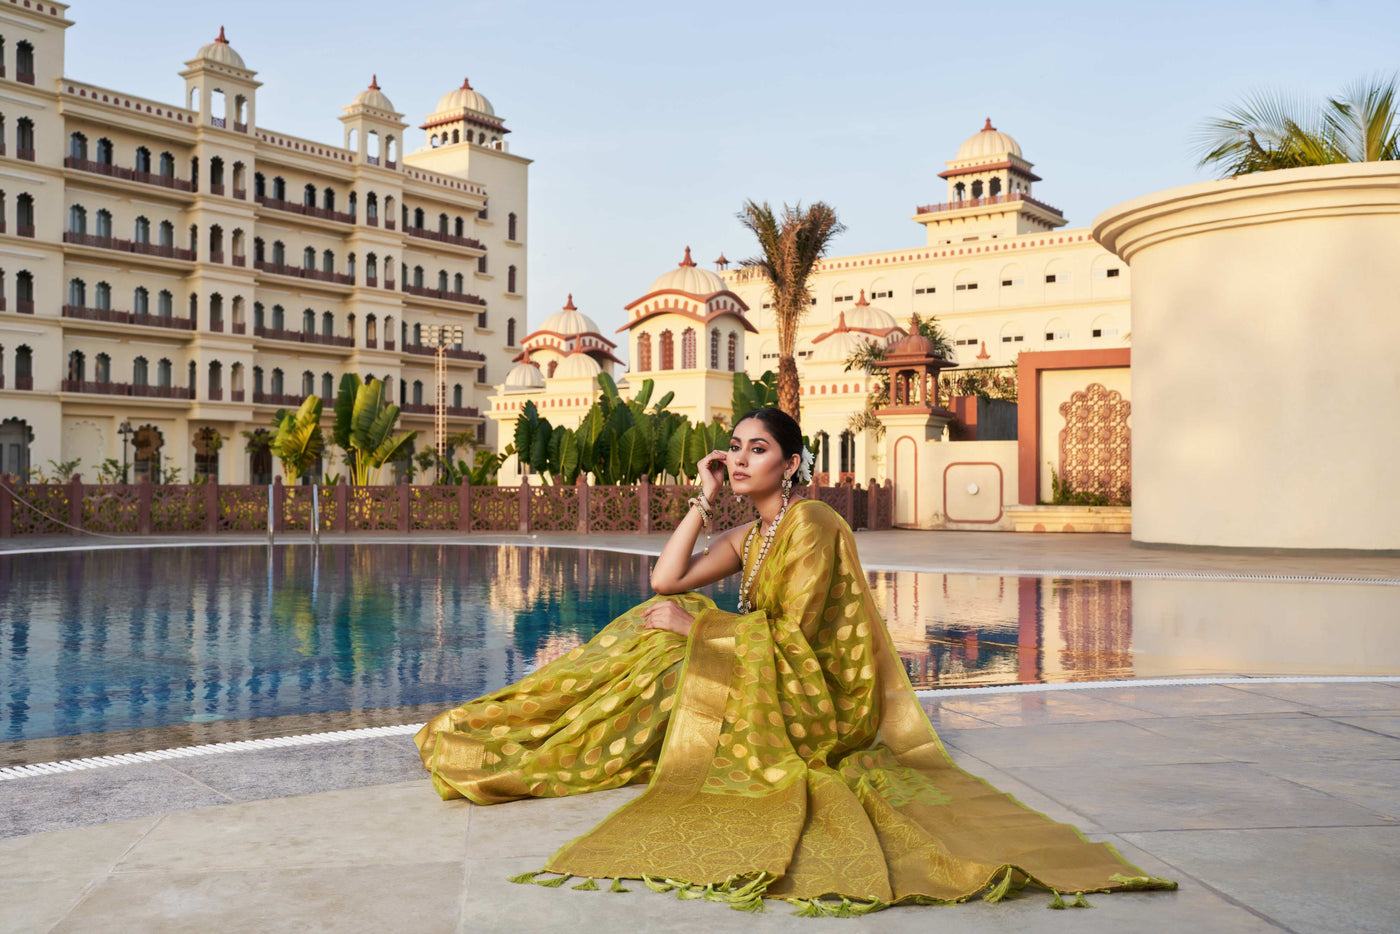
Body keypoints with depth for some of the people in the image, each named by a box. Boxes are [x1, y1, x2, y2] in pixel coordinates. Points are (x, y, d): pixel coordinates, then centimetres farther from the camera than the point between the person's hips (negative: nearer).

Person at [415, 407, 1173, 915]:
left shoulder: (811, 524, -16)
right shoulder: (748, 536, 12)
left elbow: (789, 635, -23)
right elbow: (667, 580, 3)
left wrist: (693, 624, -17)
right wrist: (703, 499, 2)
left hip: (811, 700, -9)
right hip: (768, 686, 9)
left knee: (674, 655, -18)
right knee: (663, 628, 2)